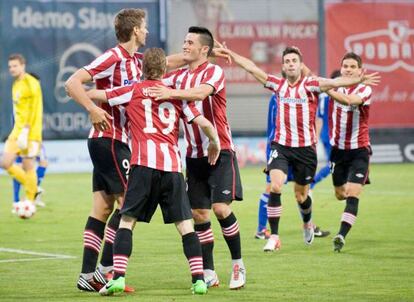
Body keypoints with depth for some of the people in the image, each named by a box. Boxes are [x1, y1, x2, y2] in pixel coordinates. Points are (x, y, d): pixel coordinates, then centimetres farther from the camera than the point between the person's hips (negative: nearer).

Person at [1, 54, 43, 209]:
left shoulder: (31, 83, -10)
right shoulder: (15, 84, 17)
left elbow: (34, 110, -17)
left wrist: (25, 131, -22)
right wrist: (18, 130, 18)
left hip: (30, 132, -8)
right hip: (17, 131, 8)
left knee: (28, 166, -7)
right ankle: (32, 189, 15)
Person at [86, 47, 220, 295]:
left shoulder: (134, 91, 11)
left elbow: (93, 94, 13)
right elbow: (205, 124, 10)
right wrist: (215, 144, 29)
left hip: (144, 163, -2)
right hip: (172, 165, 2)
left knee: (127, 220, 2)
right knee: (185, 224, 6)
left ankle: (118, 277, -11)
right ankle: (199, 279, -1)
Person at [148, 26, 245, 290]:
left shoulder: (214, 71, -10)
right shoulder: (180, 75, 11)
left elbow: (200, 92, -30)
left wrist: (173, 92, -46)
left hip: (220, 151, -6)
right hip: (195, 154, 6)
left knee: (221, 208, -15)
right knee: (199, 213, 3)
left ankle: (238, 265, 1)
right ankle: (209, 273, 9)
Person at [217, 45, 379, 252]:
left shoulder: (310, 85, -6)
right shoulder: (278, 85, 4)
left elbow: (334, 82, -22)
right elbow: (252, 68, 7)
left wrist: (358, 80, -37)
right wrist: (230, 54, 2)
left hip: (305, 148, -2)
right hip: (281, 146, 2)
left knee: (301, 195, 9)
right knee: (275, 186, -18)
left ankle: (307, 224, 43)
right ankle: (274, 236, -11)